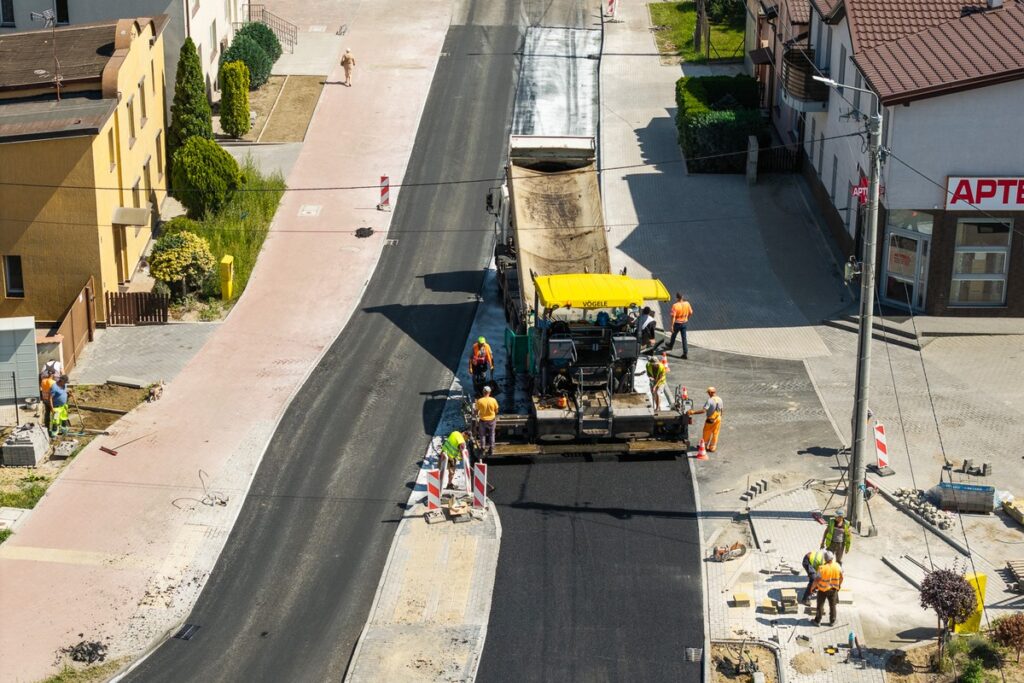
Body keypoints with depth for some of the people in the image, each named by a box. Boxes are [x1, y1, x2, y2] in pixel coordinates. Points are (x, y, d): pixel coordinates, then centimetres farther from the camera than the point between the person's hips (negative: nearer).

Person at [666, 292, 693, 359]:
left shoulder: (675, 305, -22)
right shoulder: (687, 304, -9)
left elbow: (673, 316, -22)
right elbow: (691, 312, 3)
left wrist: (672, 326, -17)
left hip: (677, 323, -3)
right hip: (684, 323, 3)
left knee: (673, 335, 22)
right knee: (684, 338, 8)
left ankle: (670, 346, 47)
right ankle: (685, 353, 5)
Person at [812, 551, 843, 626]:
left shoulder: (822, 568, -26)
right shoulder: (837, 566, -15)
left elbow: (817, 580, -19)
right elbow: (841, 577, -1)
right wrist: (839, 585, 18)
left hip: (823, 589, -3)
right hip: (833, 589, 3)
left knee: (820, 606, 15)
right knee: (832, 606, 19)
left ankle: (818, 621, 27)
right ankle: (832, 621, 31)